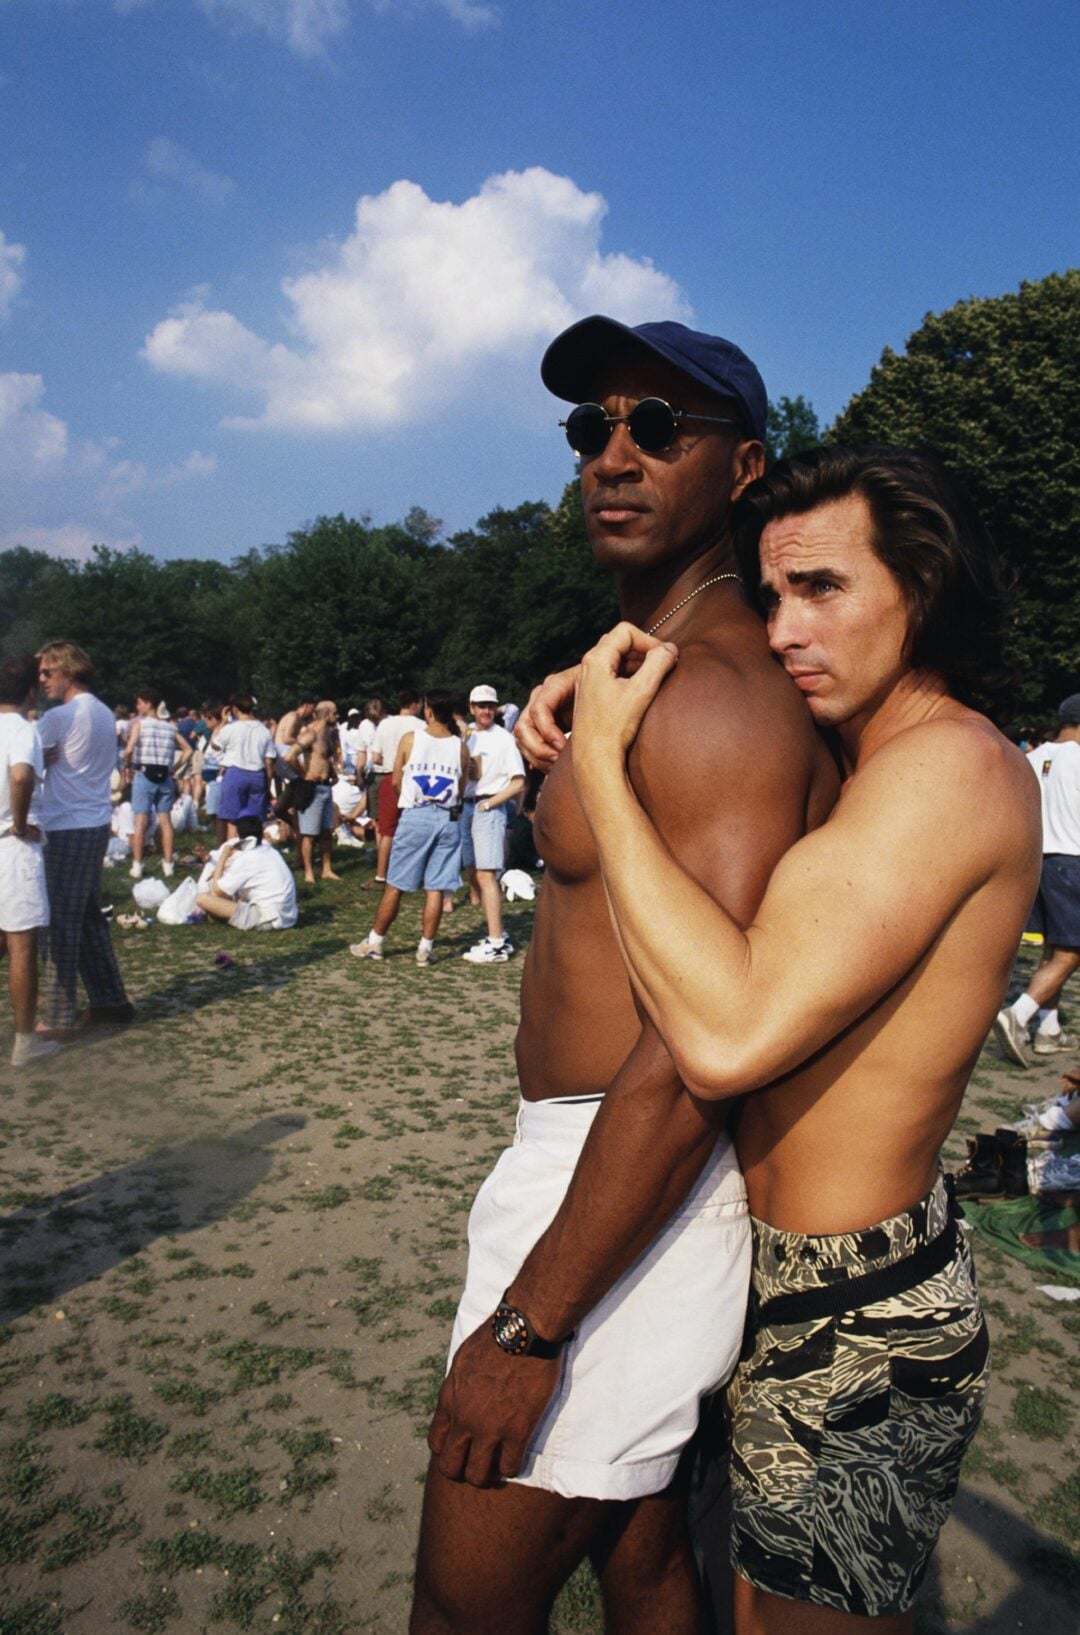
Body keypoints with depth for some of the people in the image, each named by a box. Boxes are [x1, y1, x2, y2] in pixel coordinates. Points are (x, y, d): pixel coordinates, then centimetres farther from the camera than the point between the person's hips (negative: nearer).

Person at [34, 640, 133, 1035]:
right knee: (88, 916, 16)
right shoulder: (105, 714, 13)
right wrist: (52, 758, 6)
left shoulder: (59, 717, -13)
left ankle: (58, 1014, 6)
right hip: (98, 824, 8)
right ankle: (110, 1001, 20)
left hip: (67, 829, -8)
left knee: (59, 921, -1)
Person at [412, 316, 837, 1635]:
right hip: (596, 1155, 9)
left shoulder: (717, 693, -20)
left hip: (632, 1187, -9)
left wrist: (526, 1325, -22)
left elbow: (698, 1054, -26)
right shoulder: (654, 668, 13)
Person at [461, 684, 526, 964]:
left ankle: (496, 945, -12)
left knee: (486, 875, -13)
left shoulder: (503, 739, -5)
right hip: (467, 807, 8)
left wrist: (488, 803, -12)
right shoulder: (468, 738, 14)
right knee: (474, 876, 10)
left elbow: (518, 783, -9)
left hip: (490, 809, -8)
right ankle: (497, 936, 19)